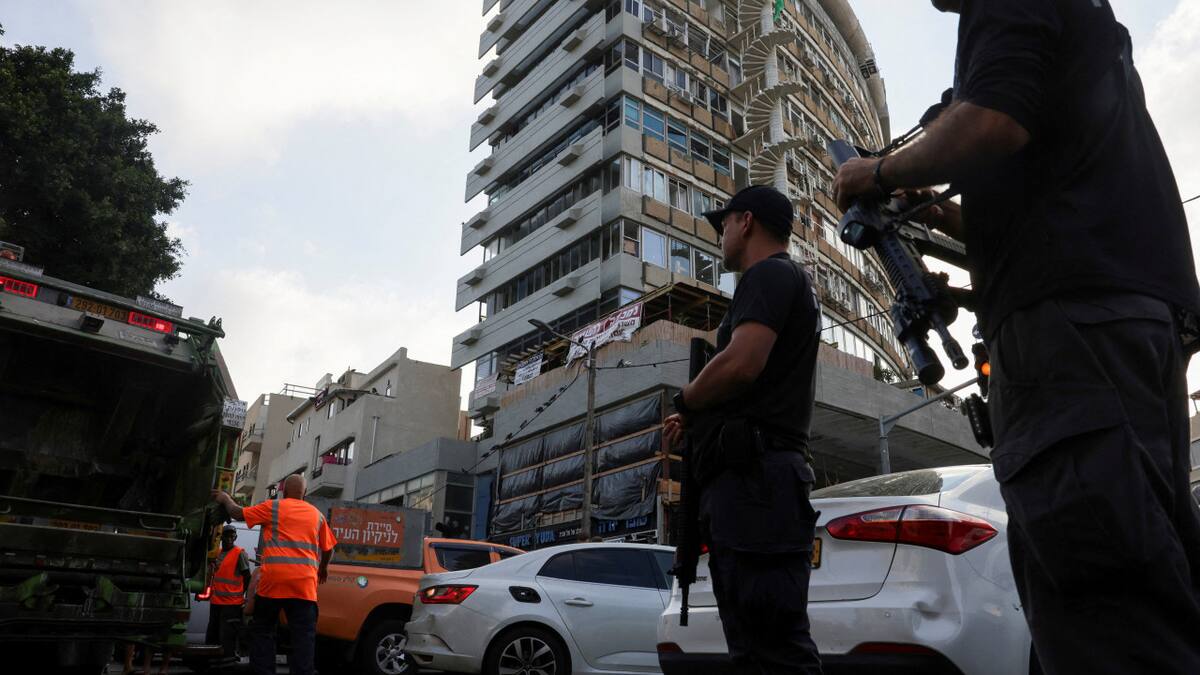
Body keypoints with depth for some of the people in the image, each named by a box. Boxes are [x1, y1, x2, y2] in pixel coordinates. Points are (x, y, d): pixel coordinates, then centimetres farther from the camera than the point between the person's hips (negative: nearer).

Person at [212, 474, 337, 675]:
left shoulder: (272, 507, 8)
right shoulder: (316, 514, 17)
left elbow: (238, 513, 15)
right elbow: (328, 548, 22)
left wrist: (225, 499, 35)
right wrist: (323, 567, 41)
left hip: (274, 578, -1)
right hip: (305, 582, 1)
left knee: (262, 630, 12)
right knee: (303, 634, -1)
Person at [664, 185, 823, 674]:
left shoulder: (769, 273, -2)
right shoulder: (792, 285, 30)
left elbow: (741, 363, -20)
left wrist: (685, 401, -2)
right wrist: (695, 420, 14)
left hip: (754, 476, -11)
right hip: (756, 474, 11)